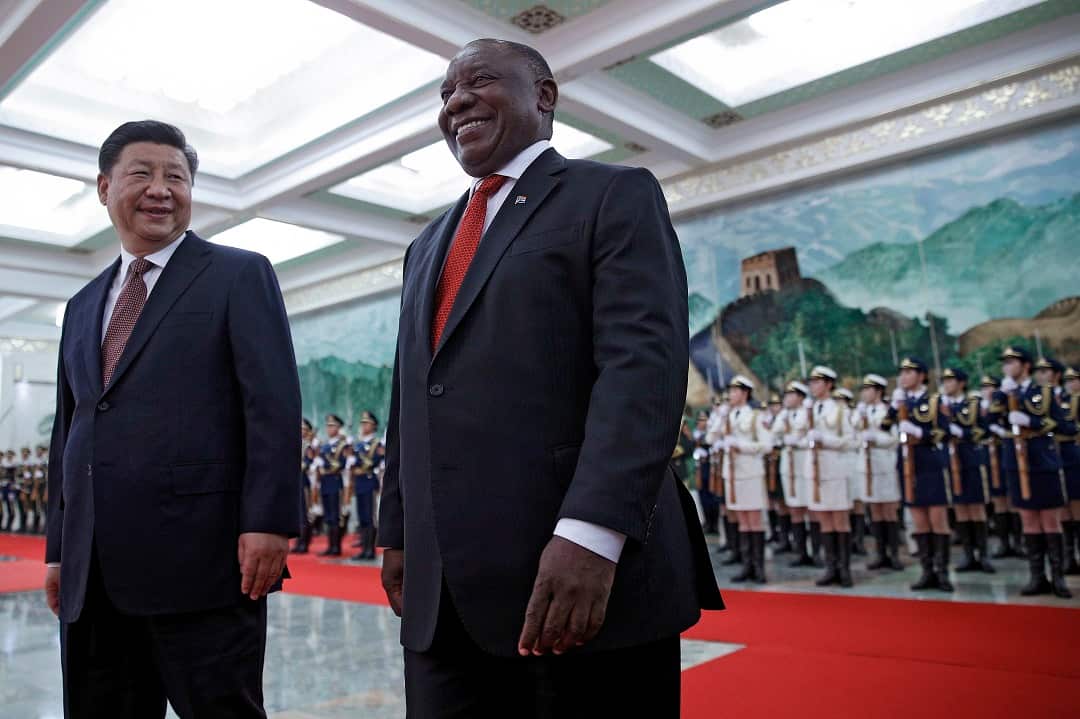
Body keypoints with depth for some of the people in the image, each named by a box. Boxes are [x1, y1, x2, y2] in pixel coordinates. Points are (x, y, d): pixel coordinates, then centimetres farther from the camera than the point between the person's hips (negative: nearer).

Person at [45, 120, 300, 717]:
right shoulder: (82, 306, 20)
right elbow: (68, 432, 21)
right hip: (92, 575, 6)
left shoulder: (240, 275, 1)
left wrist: (268, 523, -16)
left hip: (201, 559, -6)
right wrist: (59, 549, 17)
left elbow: (273, 405, -8)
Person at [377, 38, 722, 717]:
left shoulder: (616, 196, 1)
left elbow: (645, 362, -14)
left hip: (590, 570, -6)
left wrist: (590, 534, -24)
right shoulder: (429, 246, 22)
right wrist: (398, 532, 17)